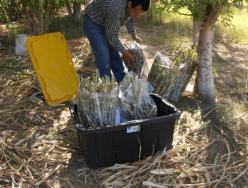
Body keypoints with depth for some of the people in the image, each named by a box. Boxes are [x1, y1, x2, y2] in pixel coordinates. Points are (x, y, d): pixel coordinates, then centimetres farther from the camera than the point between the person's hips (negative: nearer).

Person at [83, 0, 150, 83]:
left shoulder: (135, 7, -17)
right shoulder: (115, 9, -41)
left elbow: (130, 18, 8)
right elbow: (111, 36, -28)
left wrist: (134, 36, 11)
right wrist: (124, 52, -17)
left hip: (110, 24, 7)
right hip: (93, 22, -7)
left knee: (115, 56, 8)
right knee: (104, 59, -15)